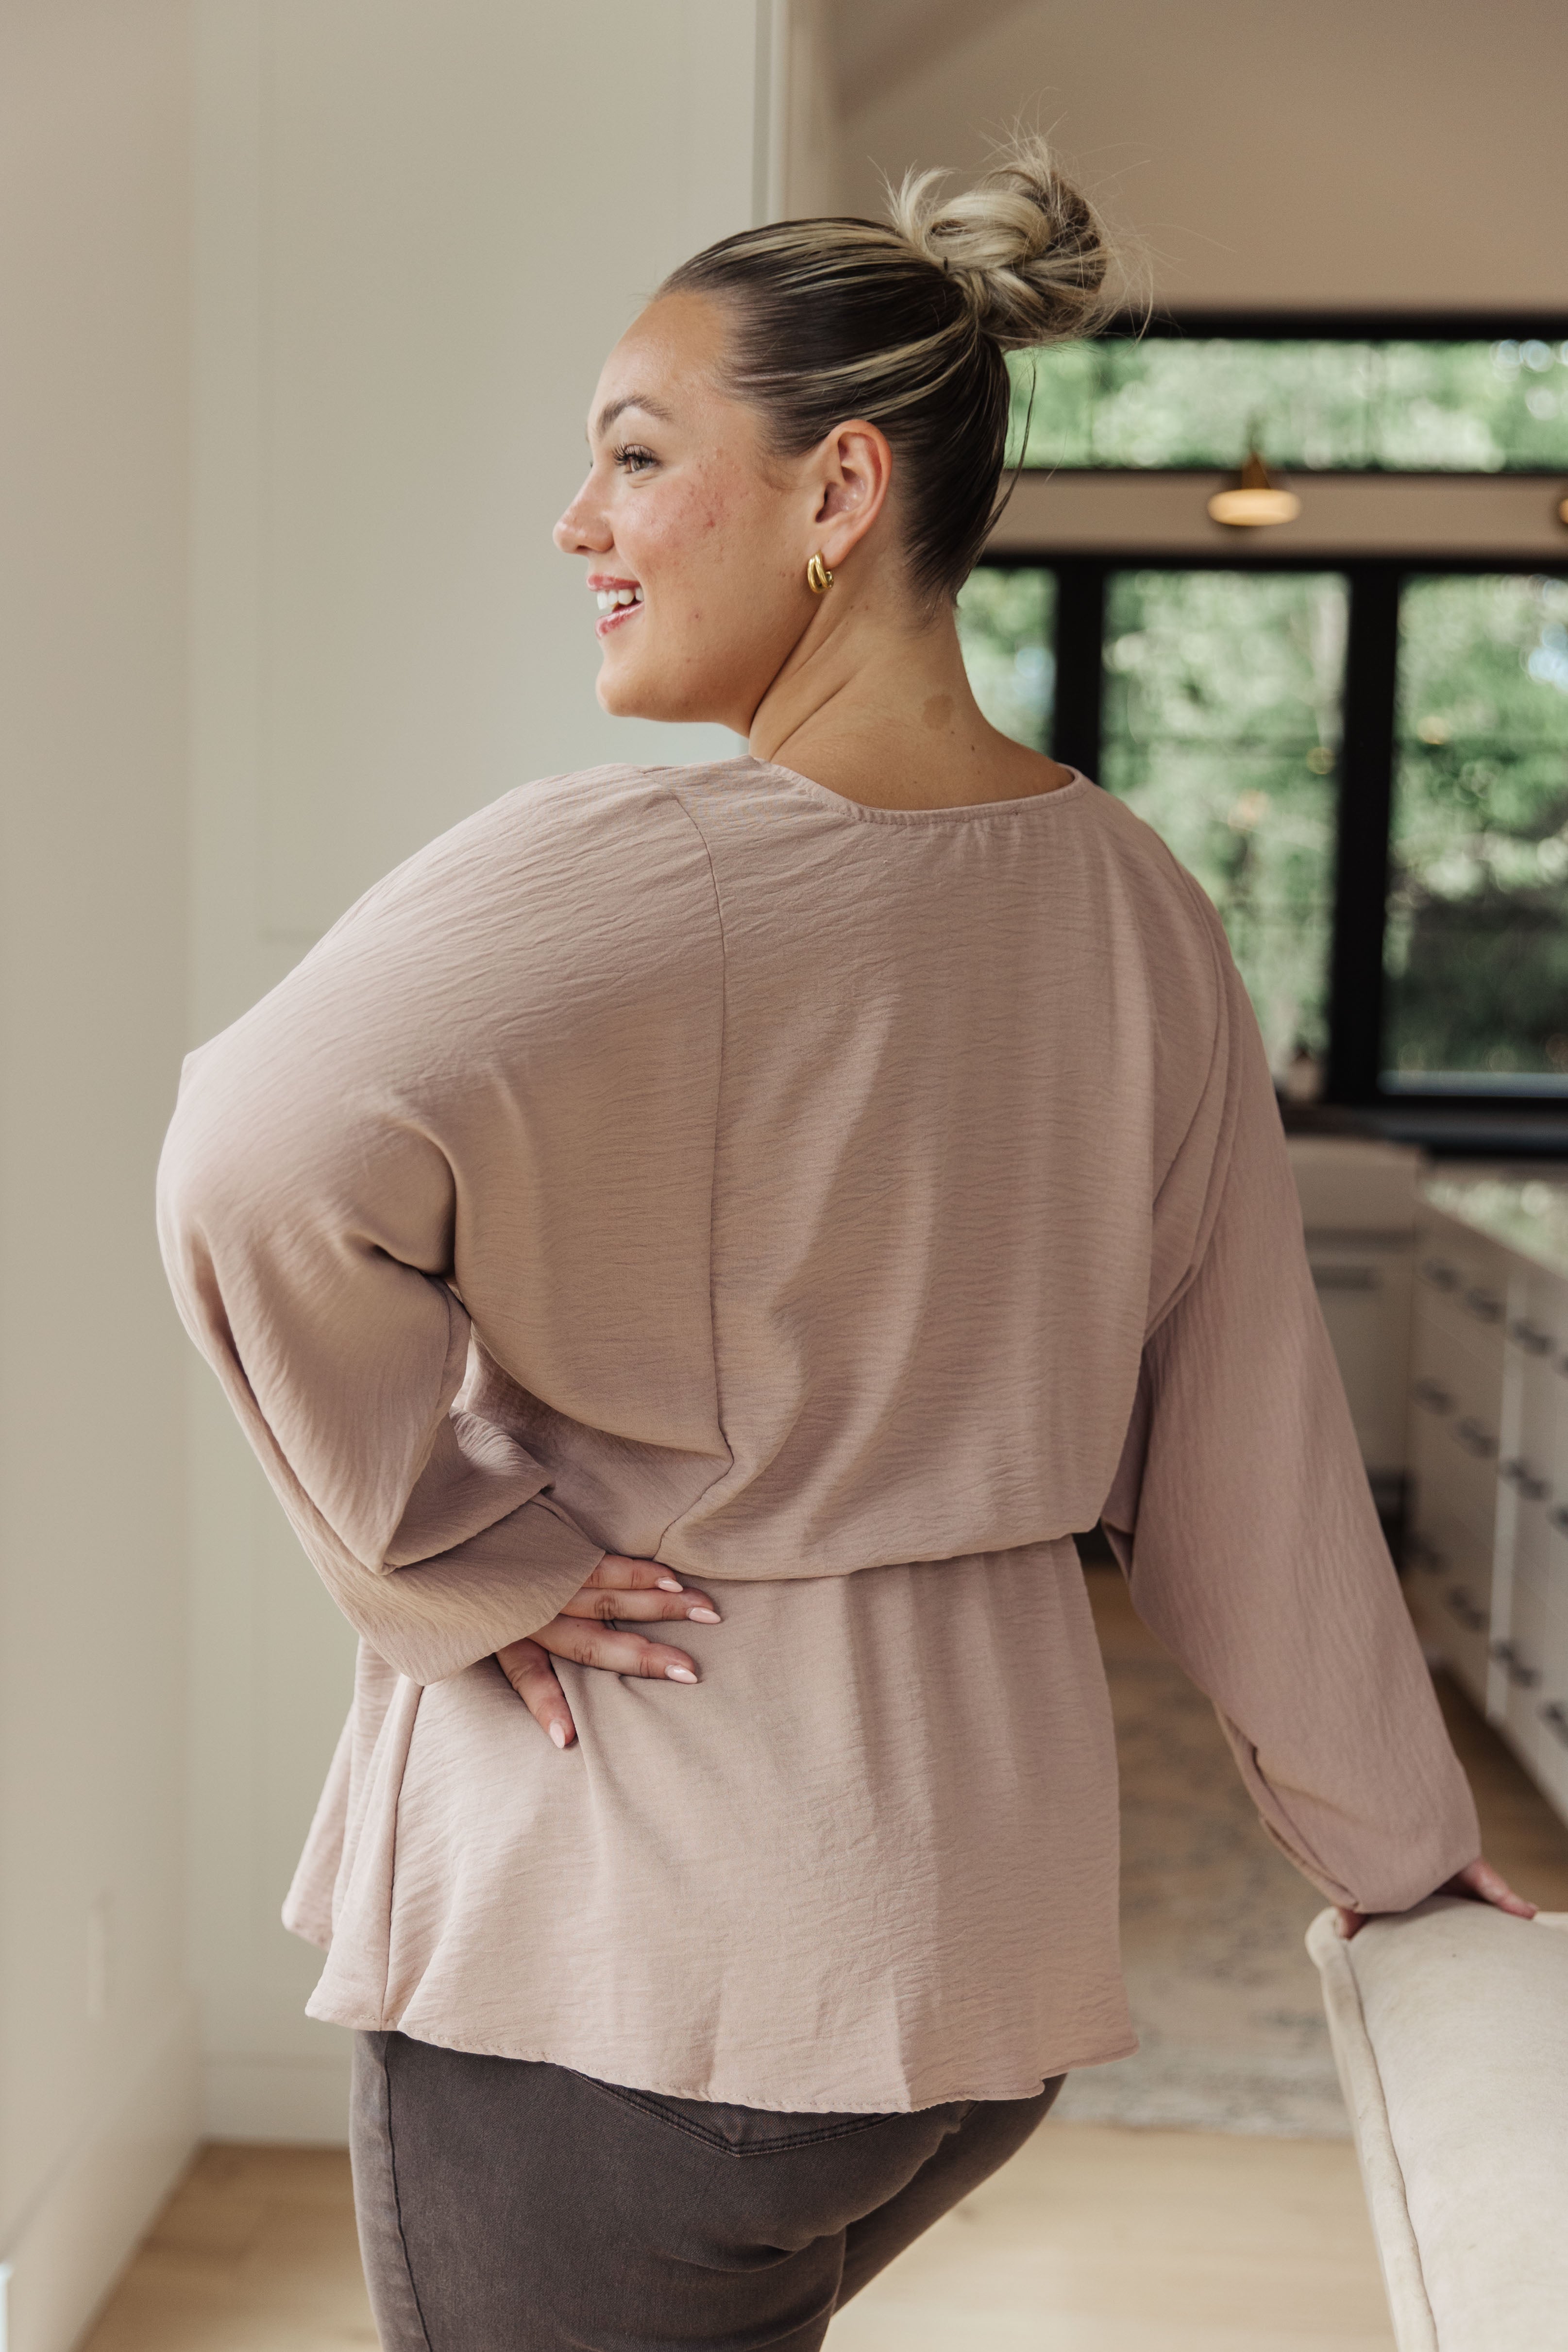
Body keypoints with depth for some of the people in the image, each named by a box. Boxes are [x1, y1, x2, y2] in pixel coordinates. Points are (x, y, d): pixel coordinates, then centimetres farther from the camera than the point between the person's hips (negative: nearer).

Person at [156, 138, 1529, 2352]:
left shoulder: (618, 882, -19)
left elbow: (265, 1170, -34)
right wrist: (1398, 1845, 15)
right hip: (992, 1928, 6)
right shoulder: (1137, 907, 0)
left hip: (615, 1953, -6)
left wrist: (455, 1555, -17)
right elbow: (1250, 1455, 5)